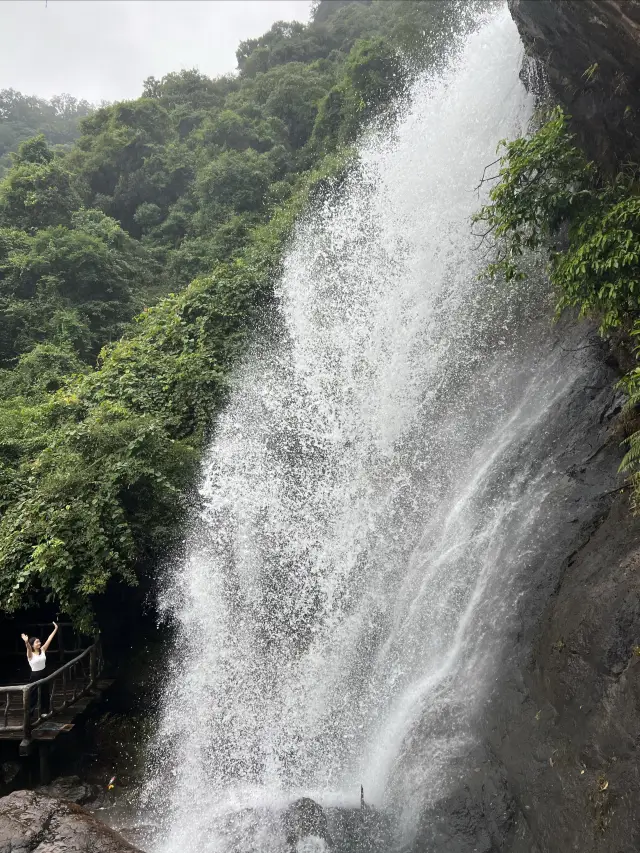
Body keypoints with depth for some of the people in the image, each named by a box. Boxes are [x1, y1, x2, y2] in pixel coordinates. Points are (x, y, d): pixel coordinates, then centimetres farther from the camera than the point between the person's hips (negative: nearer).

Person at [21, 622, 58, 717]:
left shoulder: (42, 650, -1)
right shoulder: (30, 654, -16)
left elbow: (49, 639, -3)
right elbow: (28, 647, -39)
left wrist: (55, 629, -6)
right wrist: (26, 642, -61)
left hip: (43, 674, 6)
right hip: (35, 676, -6)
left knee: (44, 693, 14)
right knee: (34, 695, 0)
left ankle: (42, 711, 28)